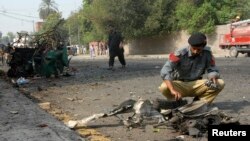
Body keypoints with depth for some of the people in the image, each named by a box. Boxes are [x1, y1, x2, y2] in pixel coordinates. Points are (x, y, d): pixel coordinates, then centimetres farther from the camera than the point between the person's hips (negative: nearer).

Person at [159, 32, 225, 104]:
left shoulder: (207, 53, -10)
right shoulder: (180, 54, -21)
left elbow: (212, 70, -2)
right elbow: (165, 71, -31)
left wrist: (212, 78, -29)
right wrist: (173, 90, -45)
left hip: (196, 84, 3)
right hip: (179, 84, -3)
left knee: (220, 83, -19)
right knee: (164, 87, -35)